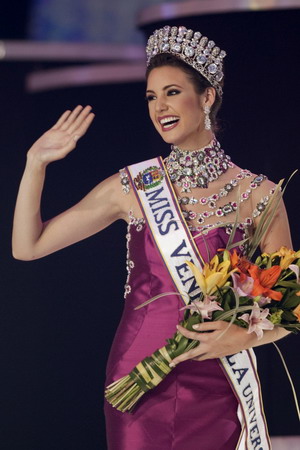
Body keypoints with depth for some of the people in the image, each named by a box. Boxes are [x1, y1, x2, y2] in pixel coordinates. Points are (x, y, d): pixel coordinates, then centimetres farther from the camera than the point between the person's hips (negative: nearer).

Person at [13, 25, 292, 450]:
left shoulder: (258, 196, -2)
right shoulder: (132, 188, 2)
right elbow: (28, 247, 3)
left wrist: (244, 336, -18)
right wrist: (36, 162, -4)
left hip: (215, 387, -1)